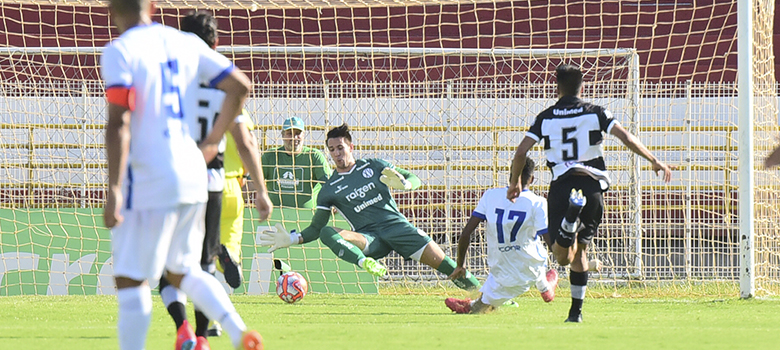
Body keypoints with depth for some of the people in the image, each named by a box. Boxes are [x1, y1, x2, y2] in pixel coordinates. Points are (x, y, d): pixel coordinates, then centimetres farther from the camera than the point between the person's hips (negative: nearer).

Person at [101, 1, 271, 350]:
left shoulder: (119, 52, -8)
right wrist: (212, 142, 21)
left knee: (130, 279, -1)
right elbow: (240, 86, 10)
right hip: (194, 177, 7)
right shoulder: (187, 44, 11)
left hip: (148, 182, -7)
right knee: (182, 270, 20)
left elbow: (119, 122, -17)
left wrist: (114, 188, -19)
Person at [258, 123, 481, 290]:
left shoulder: (373, 166, 11)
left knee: (439, 260, -19)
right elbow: (315, 229, 13)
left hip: (396, 224, 1)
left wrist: (403, 184, -12)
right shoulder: (329, 190, 10)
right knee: (327, 233, -31)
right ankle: (365, 264, -50)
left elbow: (414, 179, 12)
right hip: (368, 237, -1)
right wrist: (291, 239, -3)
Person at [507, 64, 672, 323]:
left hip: (561, 186, -1)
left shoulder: (546, 117, 9)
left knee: (563, 257, -5)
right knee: (580, 250, 19)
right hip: (592, 184, 1)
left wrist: (514, 183, 17)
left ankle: (569, 221, -39)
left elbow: (521, 151, 3)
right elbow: (627, 138, -2)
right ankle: (576, 311, 17)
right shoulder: (596, 113, 7)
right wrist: (654, 161, 7)